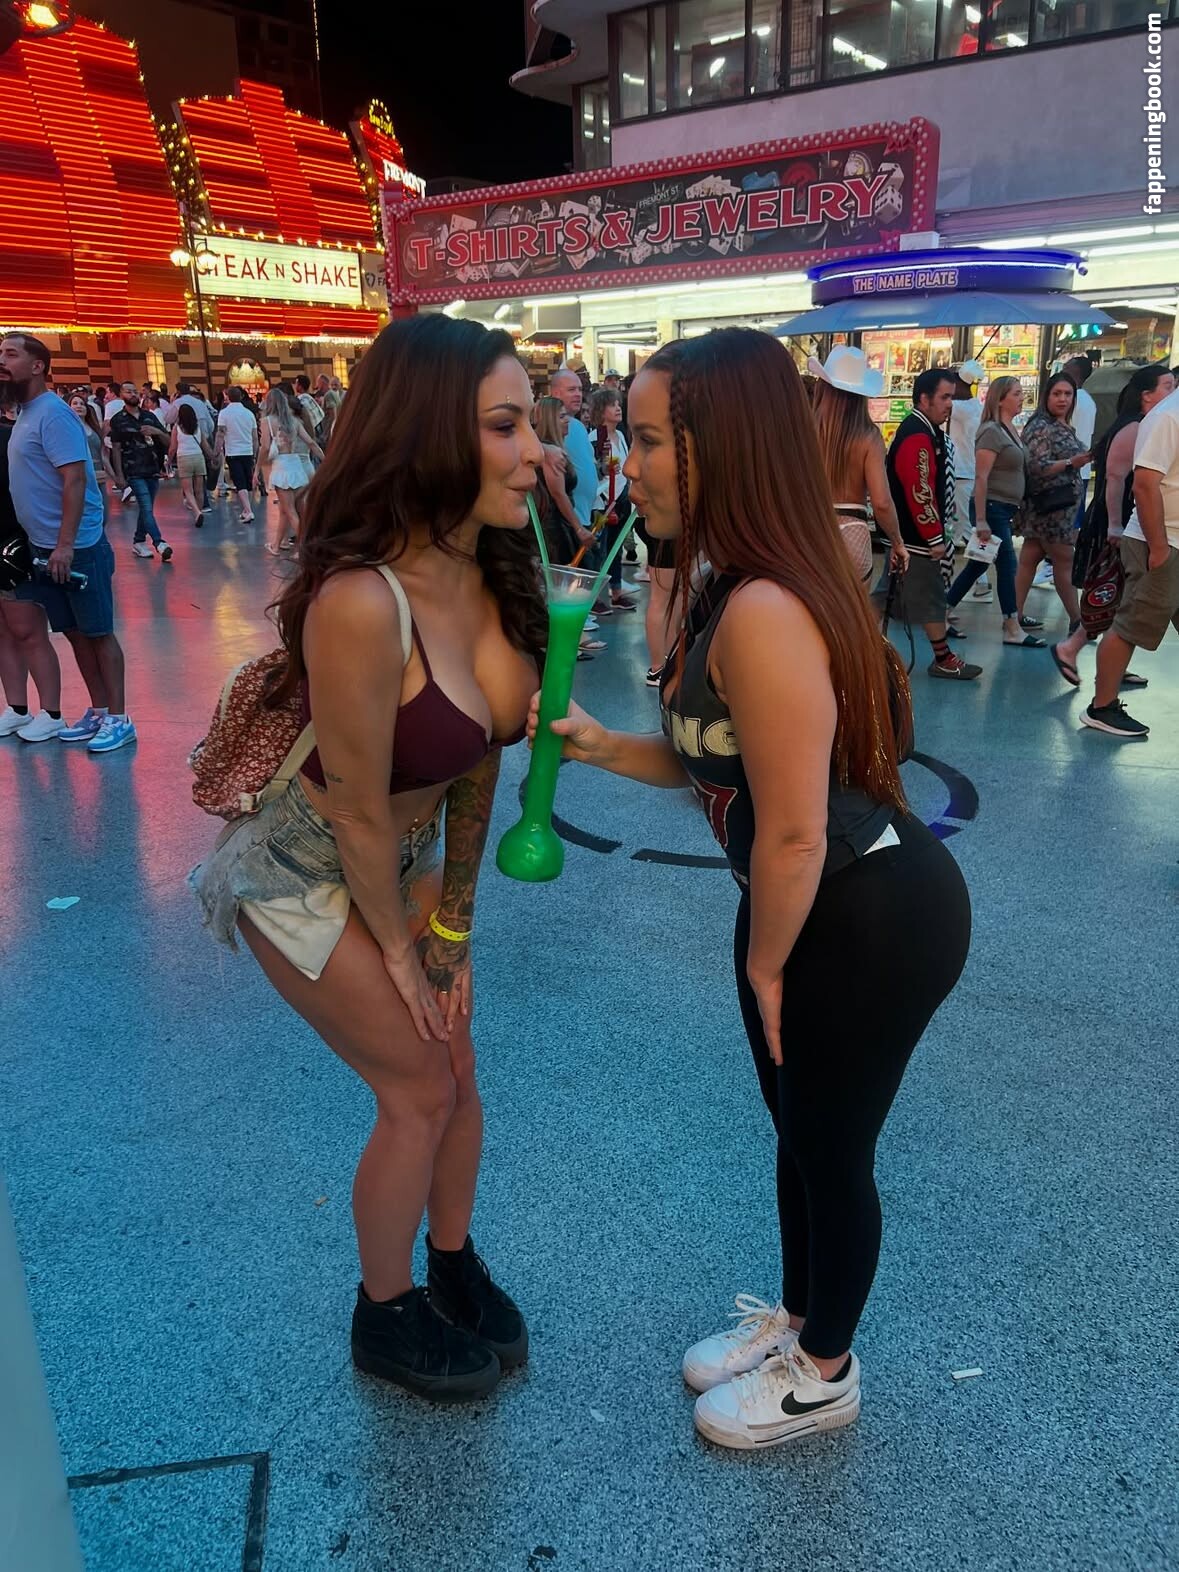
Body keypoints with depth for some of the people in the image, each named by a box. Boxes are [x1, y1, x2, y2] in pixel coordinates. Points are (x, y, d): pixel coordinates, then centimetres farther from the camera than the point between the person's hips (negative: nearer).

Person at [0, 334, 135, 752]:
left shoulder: (52, 414, -13)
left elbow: (75, 479, -20)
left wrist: (65, 545, -24)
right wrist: (44, 544, 15)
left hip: (77, 548, -9)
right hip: (46, 546, 9)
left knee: (97, 632, -2)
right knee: (75, 632, 12)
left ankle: (118, 718, 5)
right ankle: (98, 712, 21)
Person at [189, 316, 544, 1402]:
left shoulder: (494, 572, -13)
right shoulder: (362, 602, -36)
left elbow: (477, 754, -5)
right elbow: (359, 815, -25)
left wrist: (452, 924, -1)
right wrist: (399, 950, -9)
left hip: (402, 861, 7)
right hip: (307, 877, -6)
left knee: (454, 1073, 16)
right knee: (422, 1091, 6)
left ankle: (454, 1268, 44)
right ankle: (386, 1321, 34)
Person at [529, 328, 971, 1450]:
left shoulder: (764, 613, -31)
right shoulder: (735, 589, 1)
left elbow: (793, 835, -27)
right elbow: (721, 764, 7)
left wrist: (764, 966, -12)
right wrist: (601, 747, -5)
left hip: (868, 923, -9)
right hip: (823, 905, 9)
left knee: (831, 1150, 14)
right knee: (799, 1130, 25)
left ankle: (824, 1374, 43)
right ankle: (796, 1321, 52)